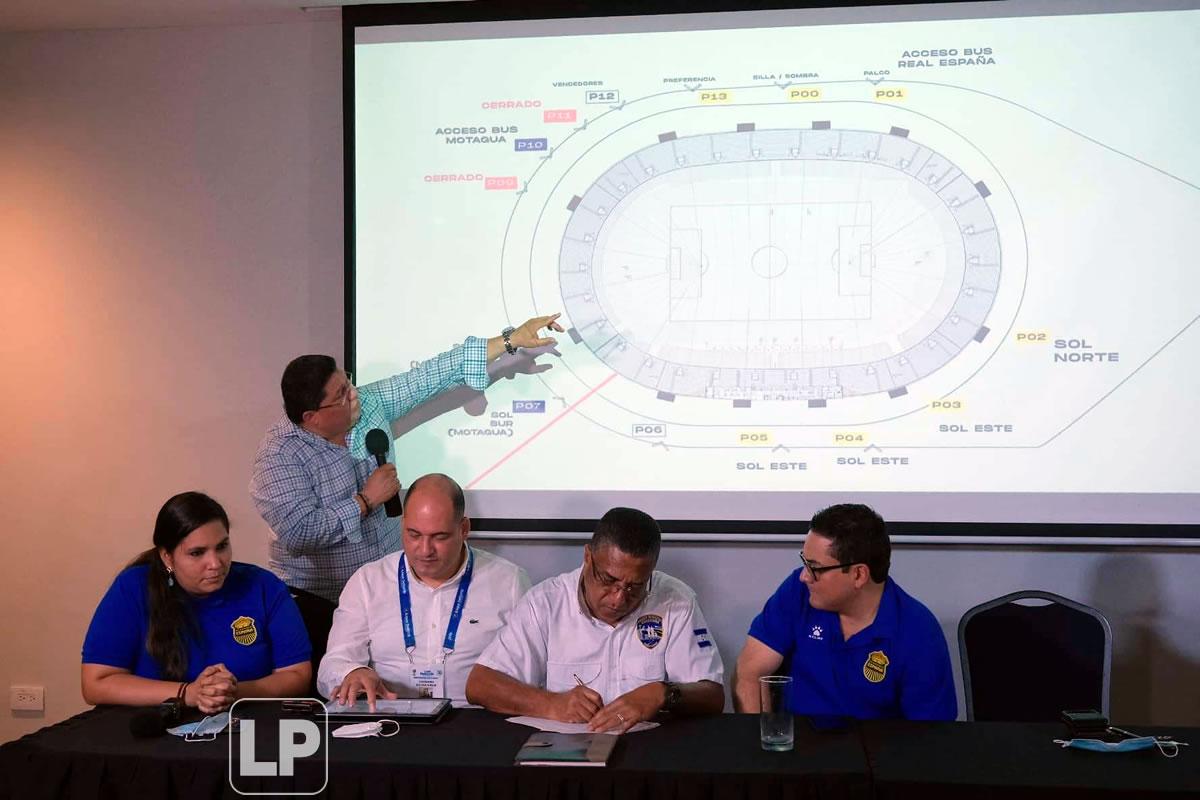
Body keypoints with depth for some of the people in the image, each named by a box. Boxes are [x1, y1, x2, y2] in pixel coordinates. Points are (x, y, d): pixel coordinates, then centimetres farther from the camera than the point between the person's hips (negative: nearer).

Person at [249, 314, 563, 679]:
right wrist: (366, 500, -21)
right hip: (319, 605, -5)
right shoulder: (280, 454, -20)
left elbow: (432, 375, 1)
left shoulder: (369, 403, -2)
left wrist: (511, 340, -1)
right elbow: (298, 532, -30)